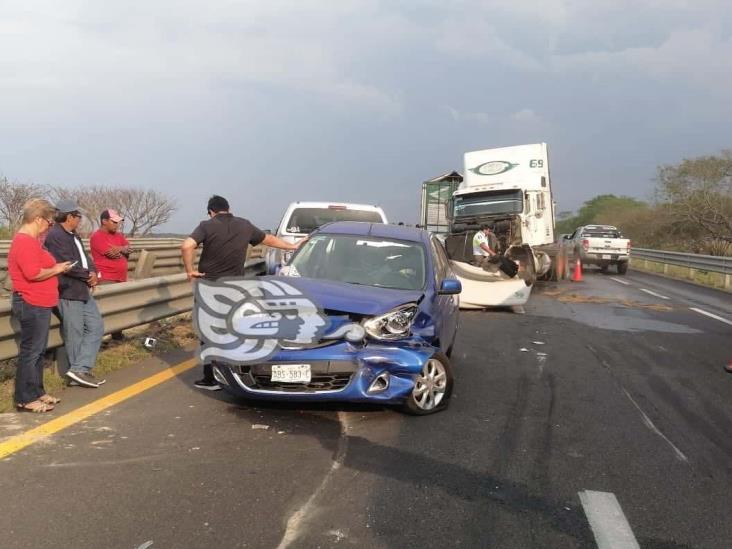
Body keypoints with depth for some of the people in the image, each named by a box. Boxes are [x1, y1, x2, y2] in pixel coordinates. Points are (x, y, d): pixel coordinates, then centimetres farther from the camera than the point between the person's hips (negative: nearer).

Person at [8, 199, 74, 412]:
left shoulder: (29, 240, 17)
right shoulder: (25, 242, -18)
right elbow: (33, 273, -27)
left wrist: (56, 267, 15)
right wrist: (57, 269, -13)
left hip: (38, 304, 11)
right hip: (32, 304, -11)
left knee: (38, 351, 16)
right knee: (30, 351, -4)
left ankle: (37, 392, 25)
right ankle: (25, 399, 2)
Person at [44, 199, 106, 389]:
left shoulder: (73, 236, 17)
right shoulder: (55, 236, -15)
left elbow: (84, 258, 16)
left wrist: (93, 273, -6)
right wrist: (89, 275, -9)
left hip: (84, 290, 10)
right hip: (69, 292, -10)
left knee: (96, 327, 8)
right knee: (75, 335, -2)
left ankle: (80, 370, 7)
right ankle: (79, 370, 8)